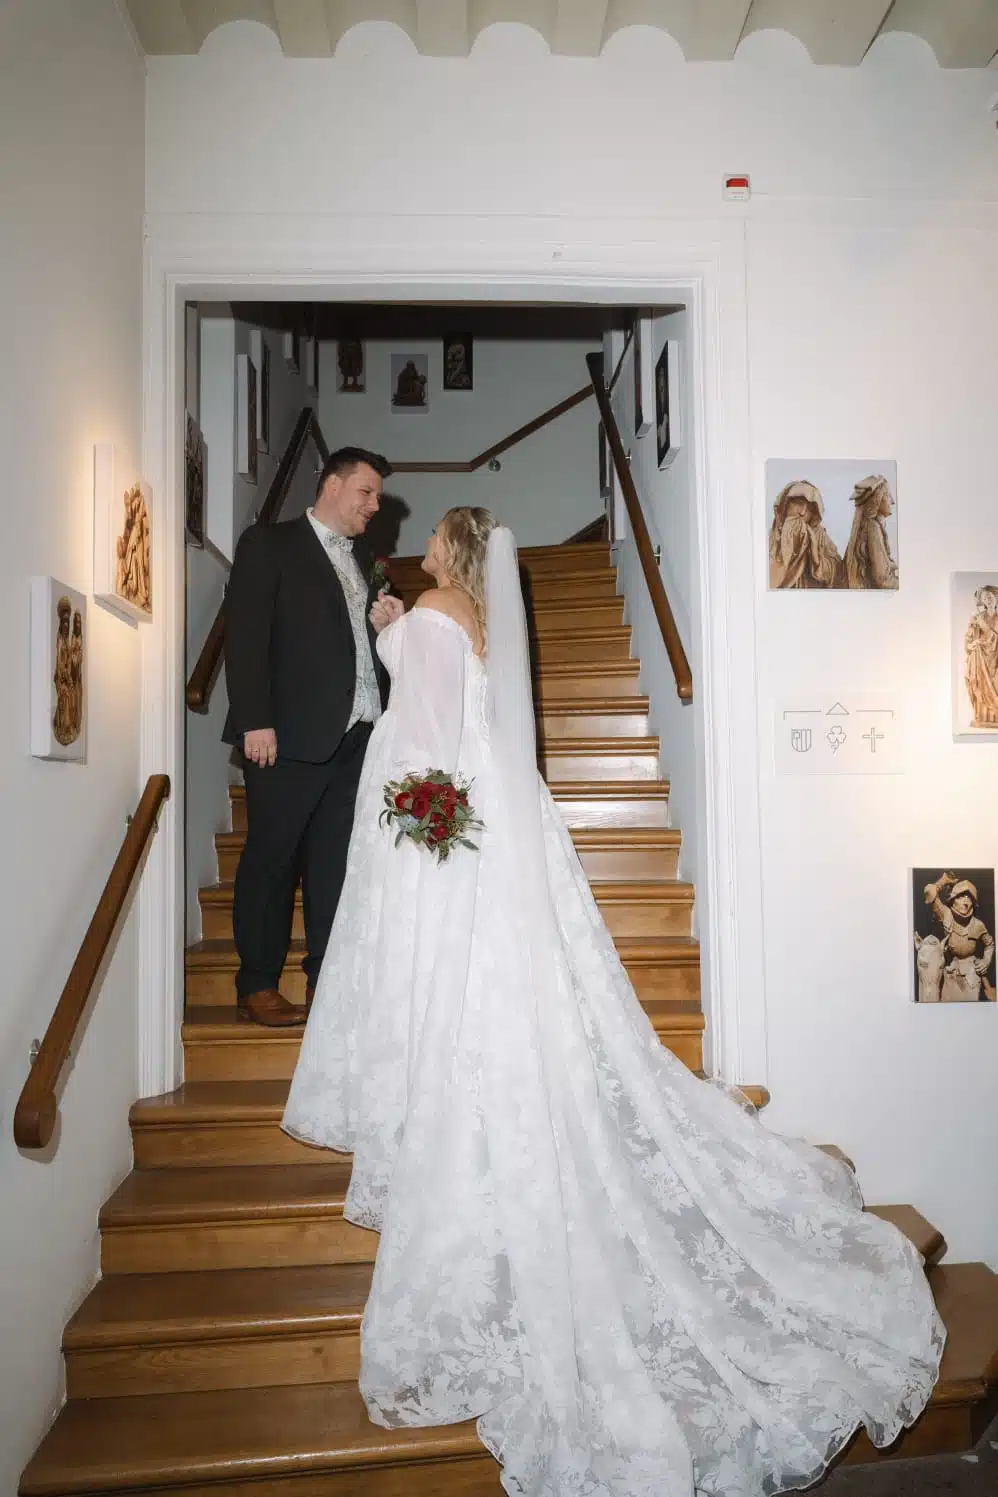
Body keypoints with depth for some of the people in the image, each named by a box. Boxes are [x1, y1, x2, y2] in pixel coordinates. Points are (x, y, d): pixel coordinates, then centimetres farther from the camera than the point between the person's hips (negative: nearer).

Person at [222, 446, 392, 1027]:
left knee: (337, 864, 7)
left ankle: (327, 980, 15)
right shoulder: (268, 544, 2)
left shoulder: (358, 565, 23)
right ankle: (258, 985, 12)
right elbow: (246, 635, -8)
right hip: (289, 735, -6)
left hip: (357, 735, 6)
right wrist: (255, 720, -16)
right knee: (271, 859, 2)